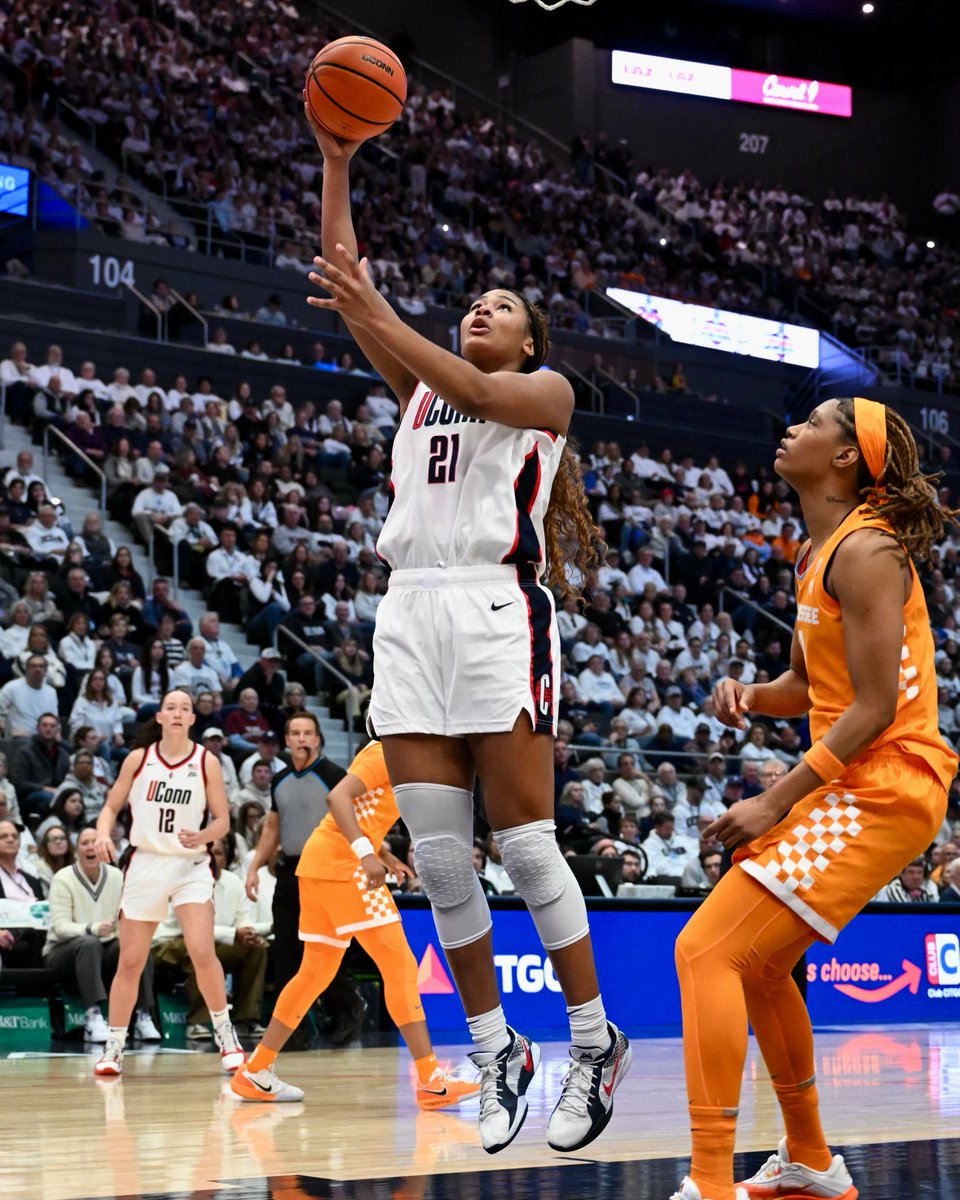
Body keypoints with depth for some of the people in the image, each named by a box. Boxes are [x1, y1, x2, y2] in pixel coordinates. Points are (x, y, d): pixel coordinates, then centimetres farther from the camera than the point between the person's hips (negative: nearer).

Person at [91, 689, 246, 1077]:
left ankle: (225, 1034, 1)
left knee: (202, 952, -17)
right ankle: (114, 1047, 16)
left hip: (190, 864, -1)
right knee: (130, 961, 4)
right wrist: (103, 835, -11)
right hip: (145, 863, 1)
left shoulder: (206, 762, -1)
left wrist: (202, 836, -18)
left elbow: (223, 819, 2)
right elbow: (112, 805, 9)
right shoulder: (138, 758, 2)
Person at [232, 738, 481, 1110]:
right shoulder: (389, 753, -10)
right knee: (400, 966, -11)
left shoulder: (392, 755, 19)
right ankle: (431, 1083, -14)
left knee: (318, 970, 16)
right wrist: (366, 854, -33)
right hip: (343, 866, -10)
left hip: (319, 861, 10)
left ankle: (256, 1073, 19)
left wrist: (384, 856, 18)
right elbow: (338, 797, -24)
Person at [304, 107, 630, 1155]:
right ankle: (495, 1049, 8)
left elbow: (476, 393, -11)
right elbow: (342, 284, 16)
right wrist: (335, 164, 9)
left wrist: (377, 316, -20)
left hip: (498, 608, -5)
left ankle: (595, 1042, 3)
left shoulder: (545, 390, 11)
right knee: (436, 852, -1)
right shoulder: (418, 385, 24)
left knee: (522, 840, -8)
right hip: (412, 609, 5)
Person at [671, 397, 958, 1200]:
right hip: (845, 787, 10)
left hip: (881, 788, -10)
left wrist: (777, 802, -20)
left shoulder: (864, 549, -15)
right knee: (757, 966, 20)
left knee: (706, 951, -16)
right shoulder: (816, 554, 15)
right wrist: (749, 695, 0)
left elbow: (875, 707, -20)